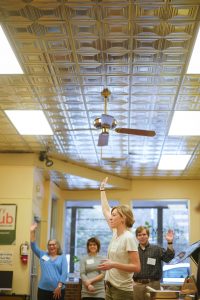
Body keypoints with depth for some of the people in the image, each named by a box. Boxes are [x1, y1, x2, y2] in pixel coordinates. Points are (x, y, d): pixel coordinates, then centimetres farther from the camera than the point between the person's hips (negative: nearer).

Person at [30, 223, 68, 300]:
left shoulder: (62, 257, 6)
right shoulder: (43, 255, 13)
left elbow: (64, 273, -3)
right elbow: (33, 246, 3)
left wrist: (59, 286, -13)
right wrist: (32, 232, -7)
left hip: (57, 290, -2)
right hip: (43, 289, 2)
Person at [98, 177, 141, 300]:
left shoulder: (128, 238, -15)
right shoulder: (115, 233, 7)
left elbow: (136, 267, -18)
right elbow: (106, 210, 19)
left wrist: (113, 265, -24)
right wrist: (102, 189, 25)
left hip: (122, 290, -8)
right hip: (110, 287, 8)